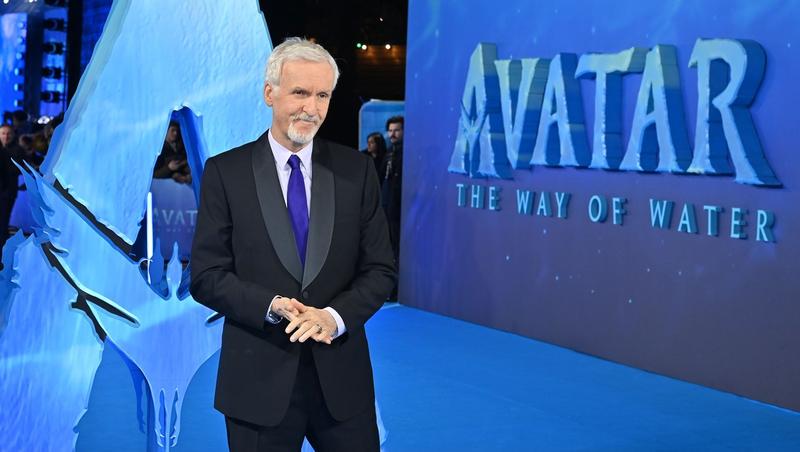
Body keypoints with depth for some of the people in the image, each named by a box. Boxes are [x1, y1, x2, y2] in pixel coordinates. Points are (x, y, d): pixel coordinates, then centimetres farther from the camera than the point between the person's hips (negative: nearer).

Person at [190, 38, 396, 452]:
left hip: (341, 376, 2)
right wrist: (272, 306, -19)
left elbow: (380, 270, 3)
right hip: (258, 380, -1)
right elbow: (206, 276, -4)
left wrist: (334, 316, -15)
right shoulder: (225, 172, -2)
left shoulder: (356, 169, 3)